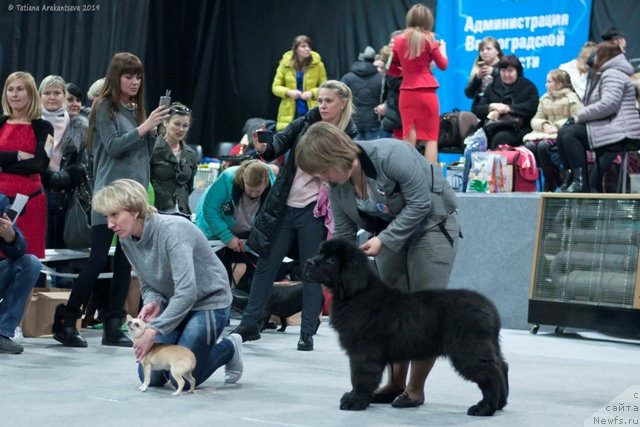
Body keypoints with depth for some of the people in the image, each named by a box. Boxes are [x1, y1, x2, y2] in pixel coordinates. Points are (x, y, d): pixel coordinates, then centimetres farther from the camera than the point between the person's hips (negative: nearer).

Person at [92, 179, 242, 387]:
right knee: (150, 376, 0)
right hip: (174, 305, 7)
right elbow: (147, 285, 3)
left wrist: (154, 330, -37)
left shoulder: (173, 230, -30)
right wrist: (153, 302, -20)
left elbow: (187, 292, -35)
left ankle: (229, 348, 15)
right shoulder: (127, 240, -7)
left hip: (209, 302, -7)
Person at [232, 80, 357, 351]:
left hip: (314, 211, -3)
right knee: (266, 265, 7)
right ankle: (250, 325, 17)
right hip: (284, 206, 3)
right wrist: (263, 148, -28)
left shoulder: (349, 138, -3)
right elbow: (280, 143, -8)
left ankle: (308, 332, 13)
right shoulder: (305, 124, 3)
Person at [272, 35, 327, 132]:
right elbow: (275, 87, 6)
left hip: (311, 113, -1)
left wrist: (312, 93, -16)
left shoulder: (317, 64, 1)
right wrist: (288, 92, -13)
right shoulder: (285, 64, 2)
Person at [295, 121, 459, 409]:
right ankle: (395, 384, 15)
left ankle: (415, 389, 3)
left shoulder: (390, 155, -30)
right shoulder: (336, 184, -8)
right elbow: (343, 234, 1)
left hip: (431, 224, -7)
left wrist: (383, 239, -27)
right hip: (390, 233, 7)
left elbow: (420, 203, -25)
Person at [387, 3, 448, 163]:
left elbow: (392, 70, 14)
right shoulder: (428, 38, -5)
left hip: (406, 94, 3)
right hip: (426, 93, -3)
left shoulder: (398, 40, 6)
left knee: (409, 139, 7)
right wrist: (442, 47, 22)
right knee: (431, 138, 2)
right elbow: (443, 65, 5)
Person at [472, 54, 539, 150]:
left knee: (500, 138, -38)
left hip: (517, 130, -3)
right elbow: (476, 109, 15)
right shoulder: (492, 87, 26)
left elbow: (532, 107, -5)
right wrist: (492, 107, -5)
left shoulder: (527, 86, 15)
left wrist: (508, 108, -9)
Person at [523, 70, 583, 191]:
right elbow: (536, 120, 15)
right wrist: (544, 125, -7)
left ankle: (550, 186, -20)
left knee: (543, 145, -34)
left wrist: (557, 126, -18)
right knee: (530, 144, -26)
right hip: (546, 132, 6)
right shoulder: (544, 98, 21)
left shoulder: (572, 98, 1)